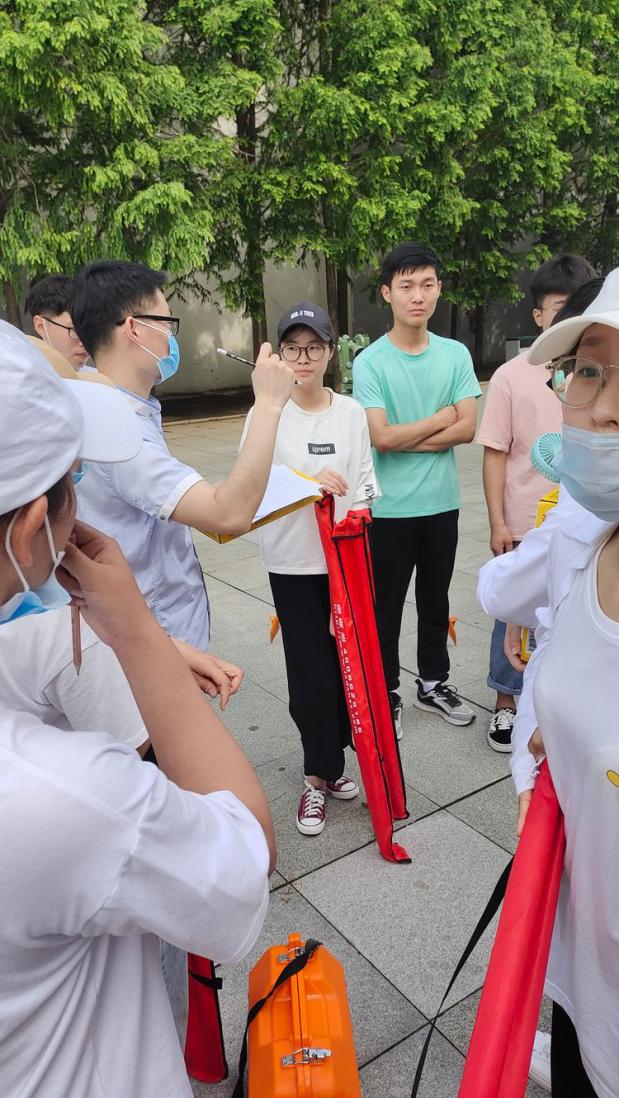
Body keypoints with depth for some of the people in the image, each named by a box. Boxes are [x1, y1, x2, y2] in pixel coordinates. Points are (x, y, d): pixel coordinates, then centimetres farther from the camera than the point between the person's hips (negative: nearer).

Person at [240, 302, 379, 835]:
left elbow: (363, 483, 6)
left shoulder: (351, 412, 4)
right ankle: (322, 773, 20)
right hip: (293, 562, -2)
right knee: (310, 668, 0)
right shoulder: (267, 413, -4)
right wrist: (306, 483, -23)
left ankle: (325, 766, 30)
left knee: (345, 660, 7)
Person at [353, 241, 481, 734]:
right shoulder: (370, 362, -9)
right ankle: (387, 694, 26)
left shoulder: (456, 354, 2)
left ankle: (434, 683, 36)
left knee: (436, 600, 18)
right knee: (387, 606, 9)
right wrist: (440, 419, -7)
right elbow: (381, 437, -18)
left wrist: (406, 438, -15)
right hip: (391, 507, -3)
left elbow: (467, 429, -6)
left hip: (442, 502, 4)